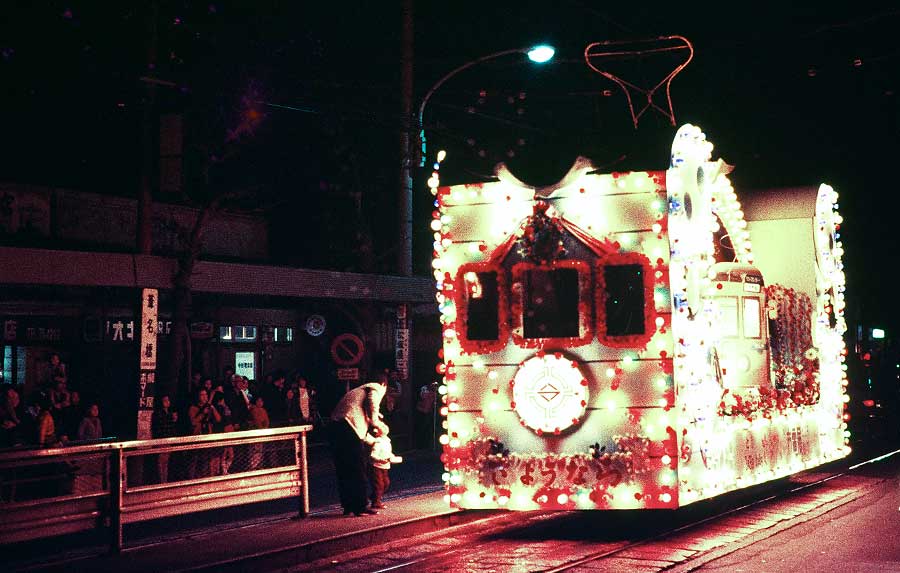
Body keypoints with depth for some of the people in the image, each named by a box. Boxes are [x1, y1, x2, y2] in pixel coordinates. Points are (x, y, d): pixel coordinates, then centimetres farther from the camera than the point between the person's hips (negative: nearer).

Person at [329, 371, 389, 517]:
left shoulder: (361, 389, 31)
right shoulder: (376, 390, 5)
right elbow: (372, 418, -3)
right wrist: (381, 426, 16)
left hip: (335, 425, 9)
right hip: (349, 428, -9)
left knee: (343, 471, 14)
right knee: (358, 471, -1)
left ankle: (348, 506, 21)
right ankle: (360, 507, 1)